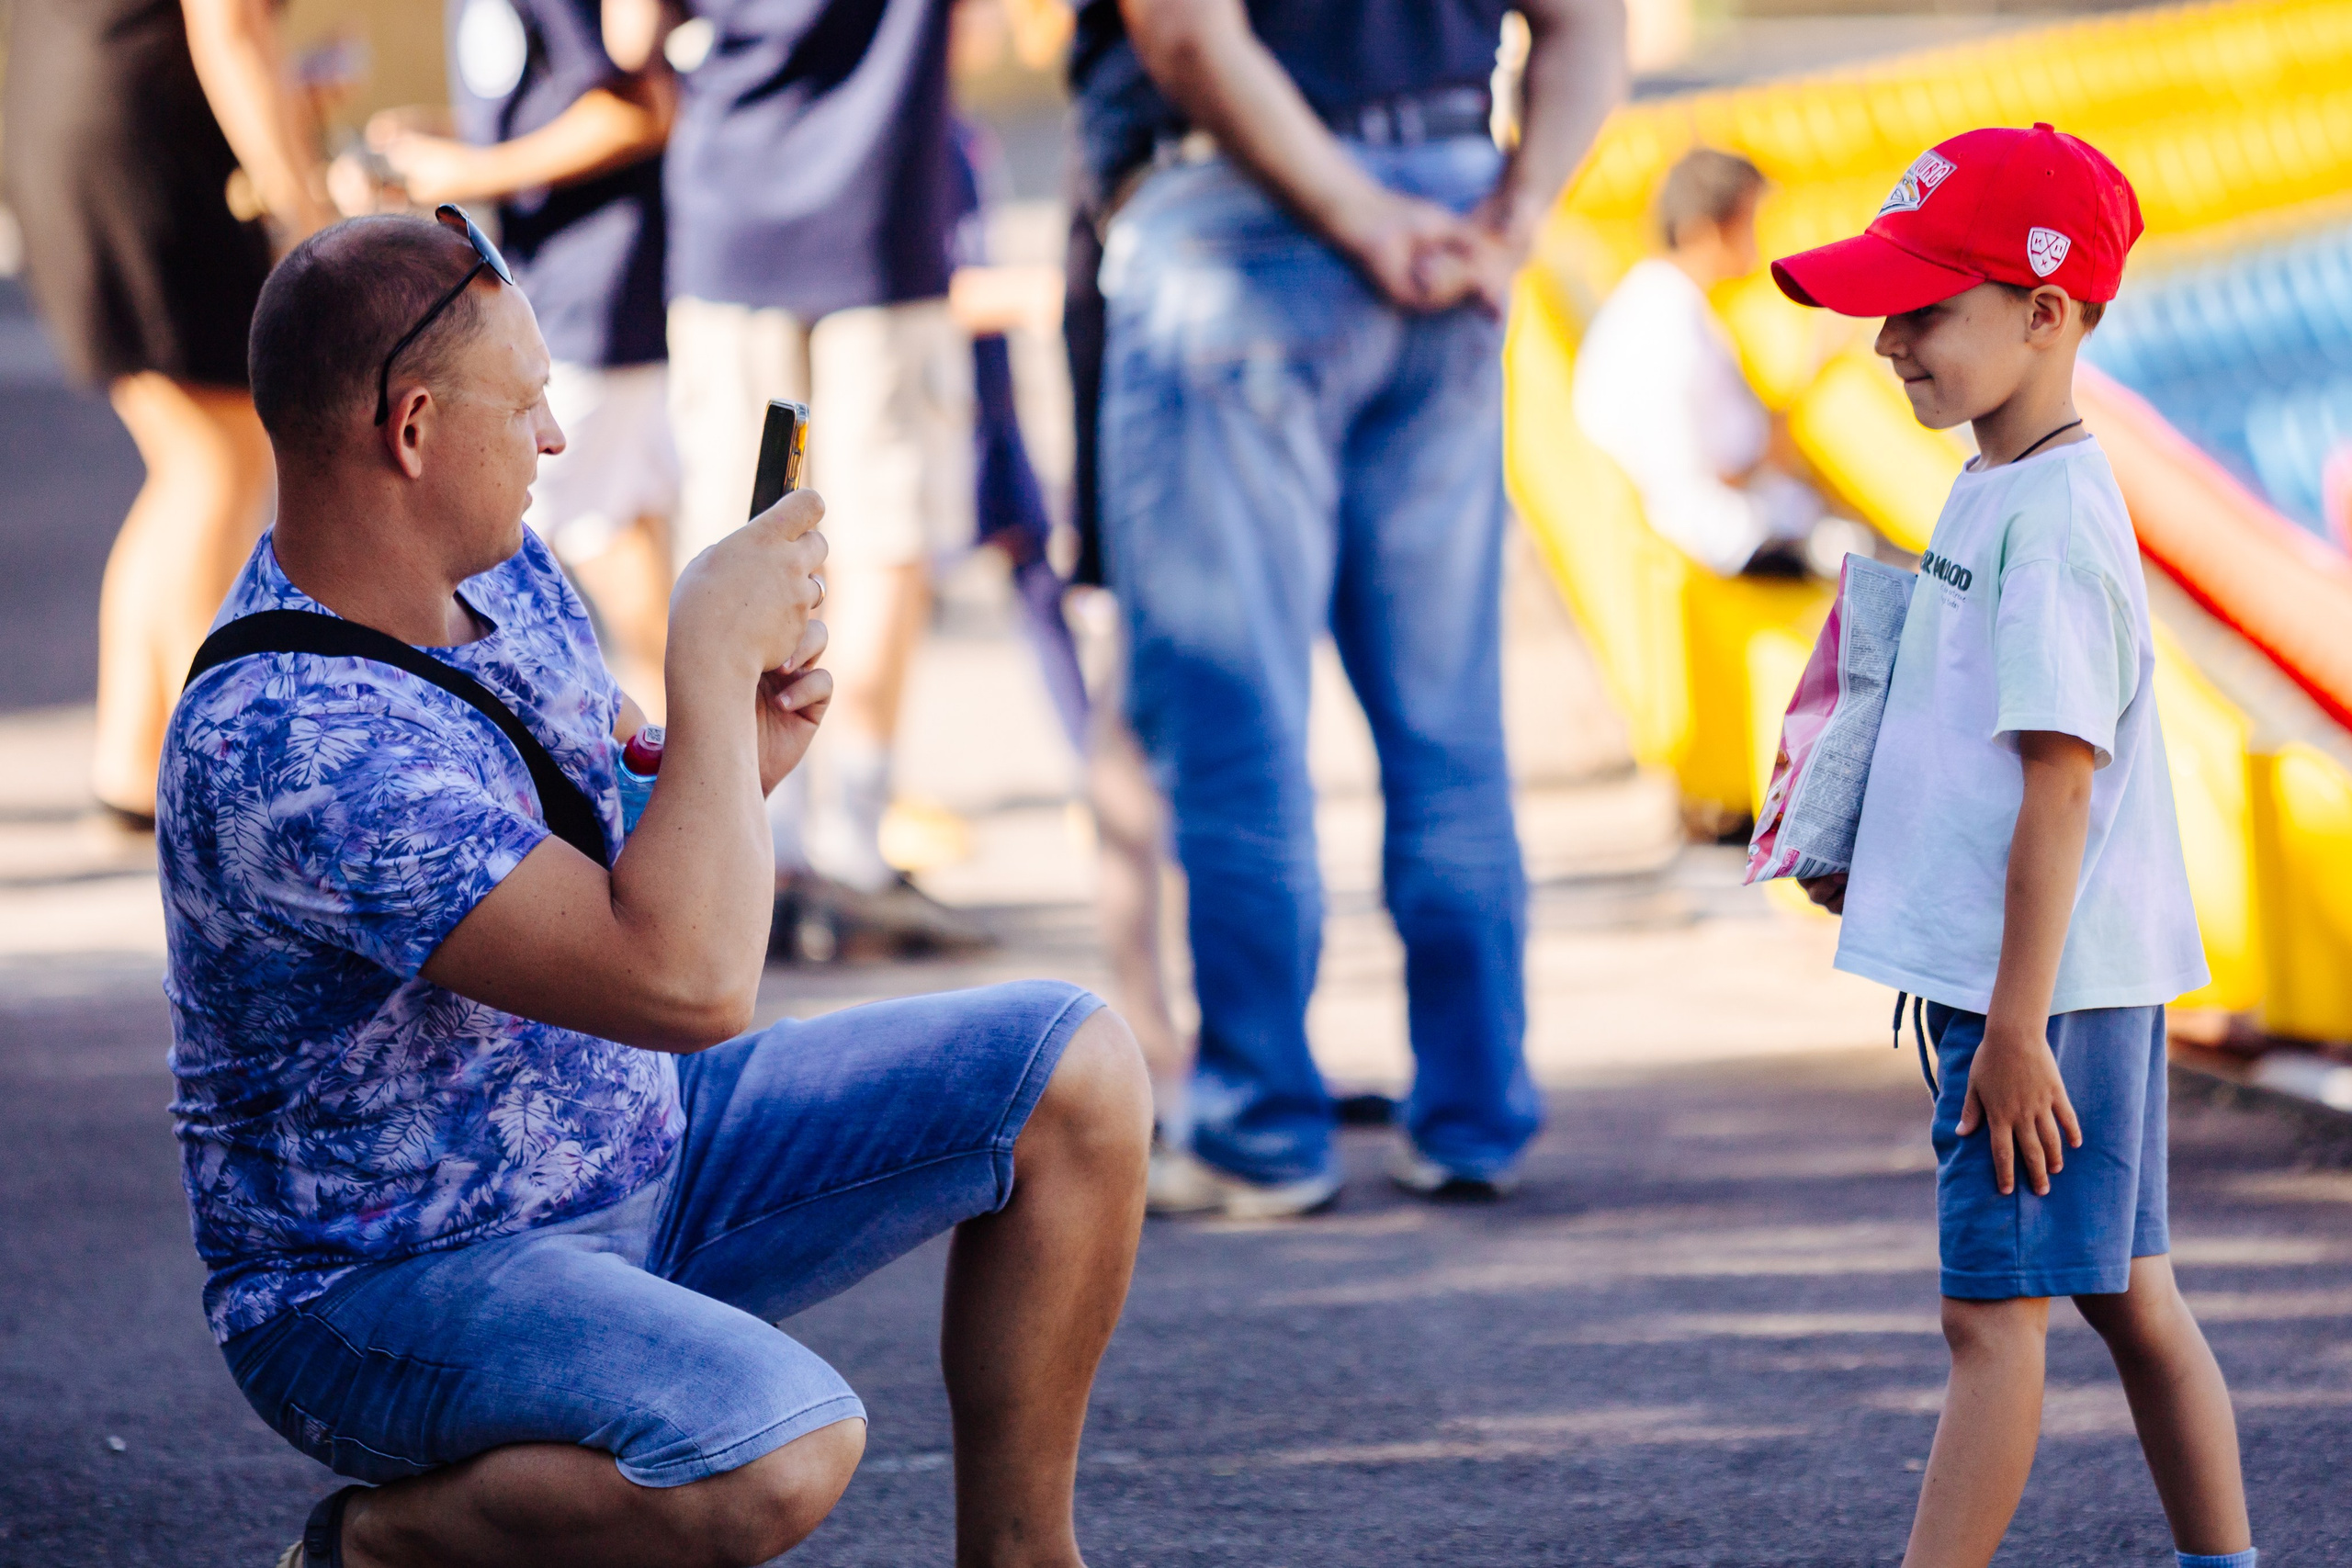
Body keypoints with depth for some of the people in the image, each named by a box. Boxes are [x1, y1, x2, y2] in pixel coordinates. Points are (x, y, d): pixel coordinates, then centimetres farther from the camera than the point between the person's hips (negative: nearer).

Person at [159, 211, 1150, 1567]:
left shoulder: (497, 567, -1)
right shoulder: (290, 747, -31)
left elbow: (628, 842, 17)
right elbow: (689, 982, -37)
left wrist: (740, 756, -6)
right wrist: (713, 653, -26)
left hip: (636, 1147, 9)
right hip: (388, 1289, -9)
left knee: (1078, 1073, -1)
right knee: (778, 1444, -36)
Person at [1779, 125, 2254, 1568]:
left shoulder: (2053, 517, -18)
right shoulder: (1995, 493, 12)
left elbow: (2059, 785, -21)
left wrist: (2015, 1028, -21)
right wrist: (1868, 859, 16)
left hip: (2049, 986, -10)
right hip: (2078, 977, 10)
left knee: (1995, 1311, -6)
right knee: (2132, 1298, 14)